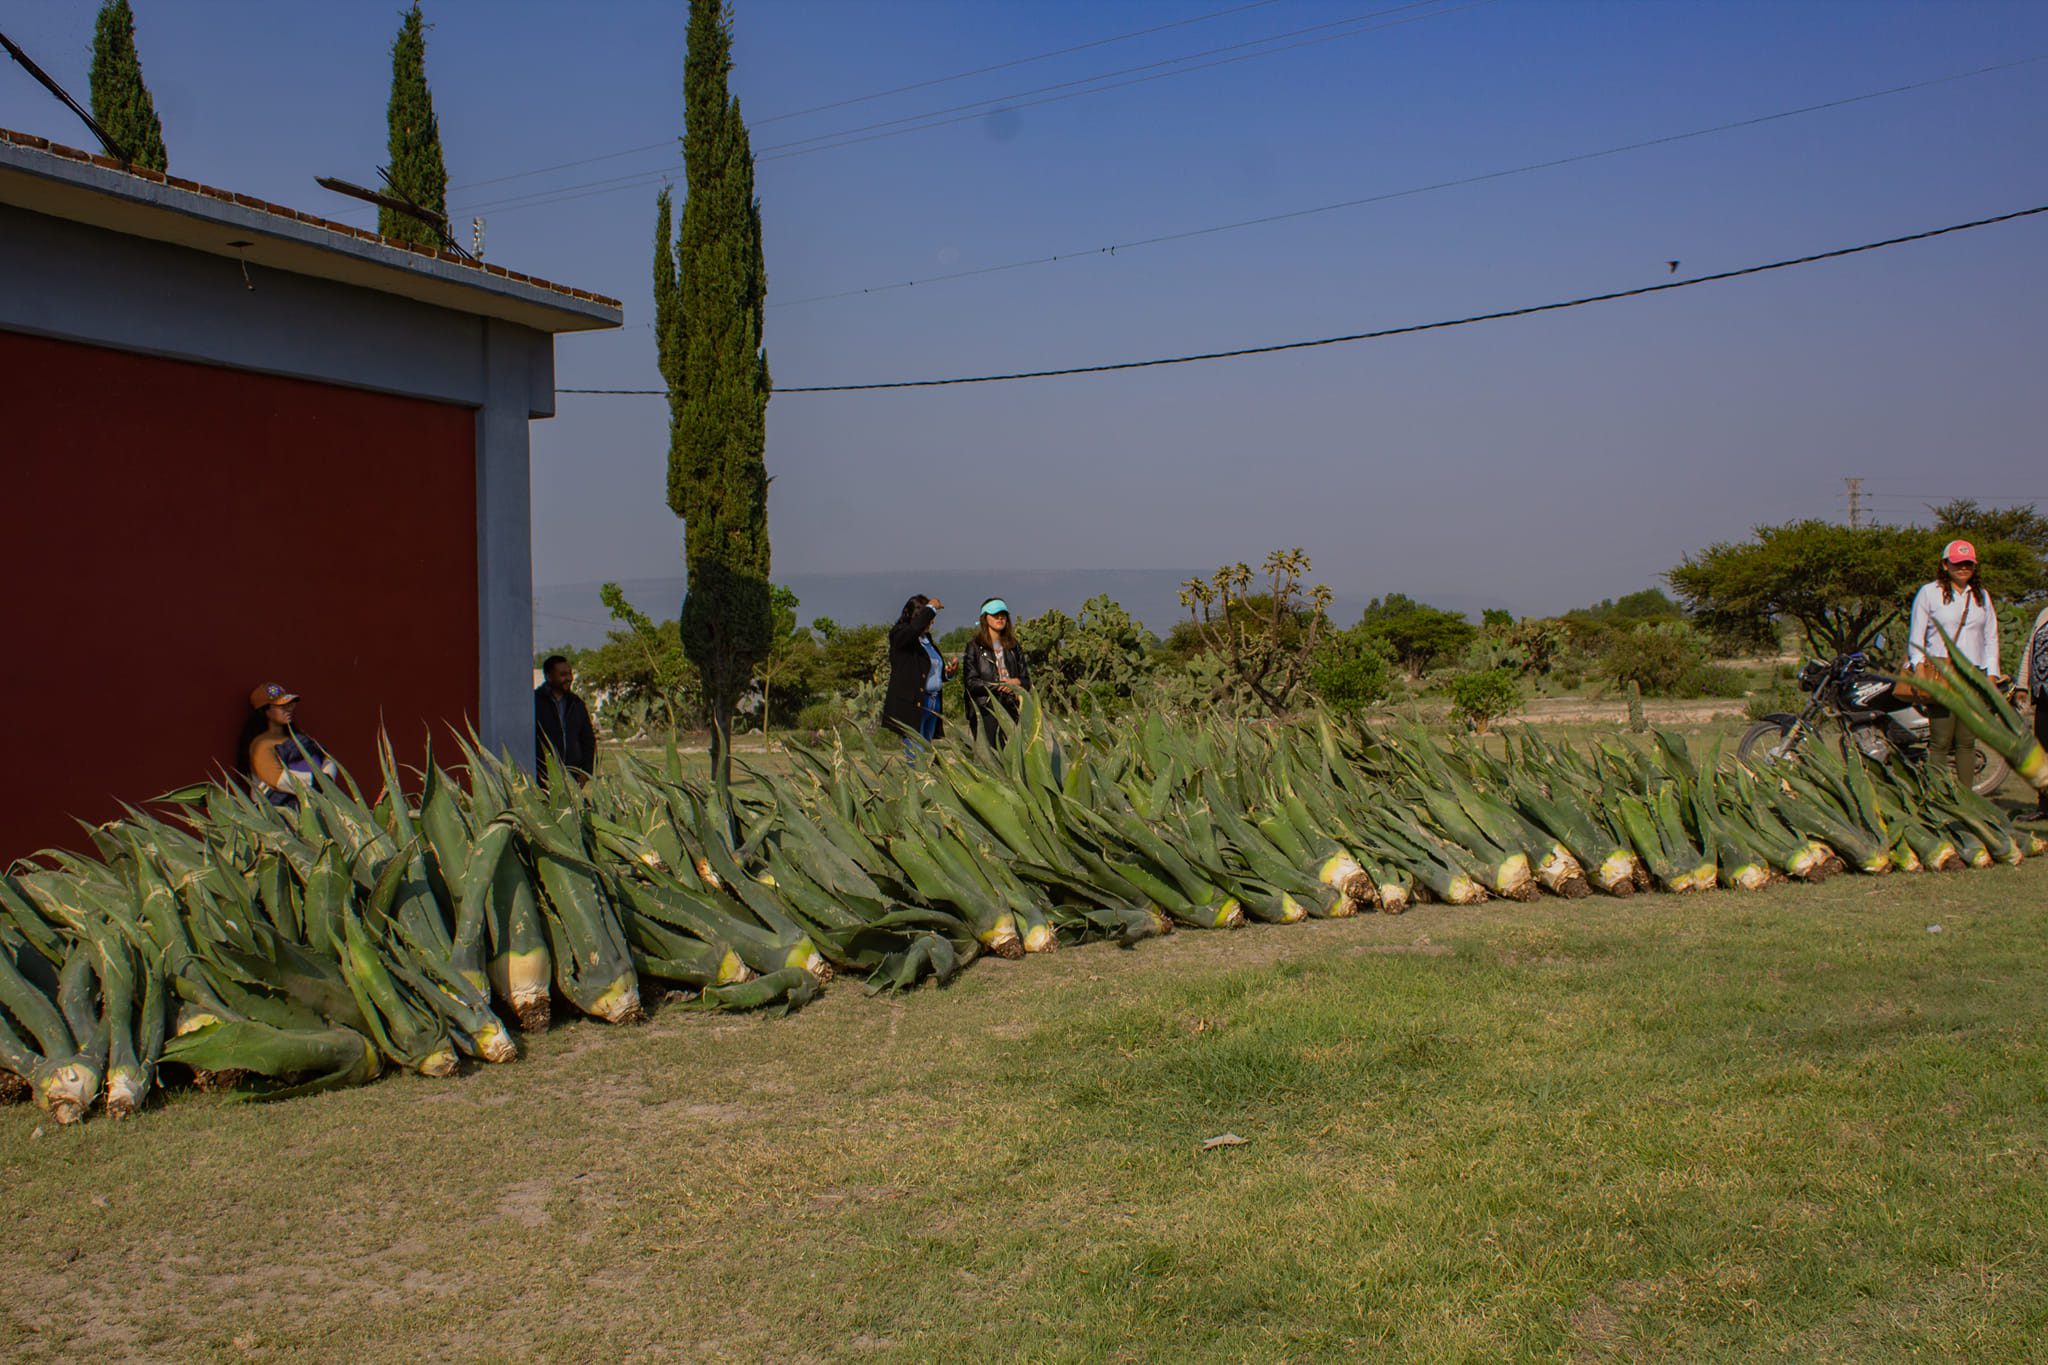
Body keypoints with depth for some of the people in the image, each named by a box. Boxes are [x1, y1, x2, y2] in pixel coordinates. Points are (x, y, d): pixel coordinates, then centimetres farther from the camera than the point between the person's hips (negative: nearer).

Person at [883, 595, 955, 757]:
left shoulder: (927, 639, 19)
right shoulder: (899, 635, -5)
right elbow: (915, 628, -30)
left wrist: (947, 672, 6)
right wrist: (931, 608, -16)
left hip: (932, 704, 8)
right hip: (911, 705, -8)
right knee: (916, 757, -13)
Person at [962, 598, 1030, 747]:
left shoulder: (1013, 647, 17)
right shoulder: (975, 647, 2)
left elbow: (1026, 680, 16)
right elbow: (970, 682, -6)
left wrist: (1017, 683, -8)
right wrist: (1000, 686, -11)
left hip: (1011, 709, 4)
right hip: (985, 711, -4)